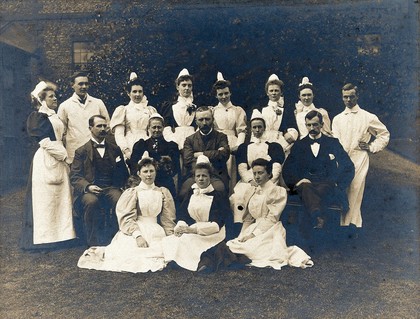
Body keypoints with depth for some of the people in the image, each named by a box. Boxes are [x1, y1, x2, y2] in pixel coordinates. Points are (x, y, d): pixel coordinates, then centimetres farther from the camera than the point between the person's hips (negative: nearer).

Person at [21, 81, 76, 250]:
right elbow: (44, 141, -15)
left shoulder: (54, 116, 18)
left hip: (59, 161, 8)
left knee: (61, 196, 9)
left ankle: (60, 233, 17)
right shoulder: (38, 117, -6)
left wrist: (64, 155, 8)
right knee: (46, 198, -3)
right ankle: (45, 237, 5)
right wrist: (62, 155, -12)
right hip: (46, 160, -8)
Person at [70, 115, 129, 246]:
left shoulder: (115, 149, 20)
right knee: (91, 201, -35)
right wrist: (87, 187, -18)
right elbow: (74, 176, 2)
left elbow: (124, 174, 21)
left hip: (111, 188, 2)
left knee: (120, 200, -31)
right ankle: (93, 243, -19)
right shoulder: (81, 151, 12)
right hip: (90, 190, -1)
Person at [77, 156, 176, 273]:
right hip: (133, 230, -3)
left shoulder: (163, 193, 12)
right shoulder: (132, 193, 4)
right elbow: (127, 218, -6)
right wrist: (137, 235, -20)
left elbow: (168, 219, 12)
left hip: (155, 232, 4)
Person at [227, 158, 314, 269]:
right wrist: (243, 235, -1)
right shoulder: (252, 191, 15)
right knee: (231, 245, -17)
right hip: (255, 227, 6)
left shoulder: (277, 191, -5)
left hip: (270, 230, -5)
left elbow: (272, 218, -12)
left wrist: (253, 234, -17)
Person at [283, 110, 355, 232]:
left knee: (323, 190, -38)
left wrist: (338, 185, -1)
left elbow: (349, 168, 15)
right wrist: (297, 180, -9)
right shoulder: (299, 145, 19)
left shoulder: (333, 143, 18)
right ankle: (318, 217, -60)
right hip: (305, 184, 0)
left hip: (328, 185, 0)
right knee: (306, 188, -38)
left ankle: (309, 223, -44)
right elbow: (287, 169, 13)